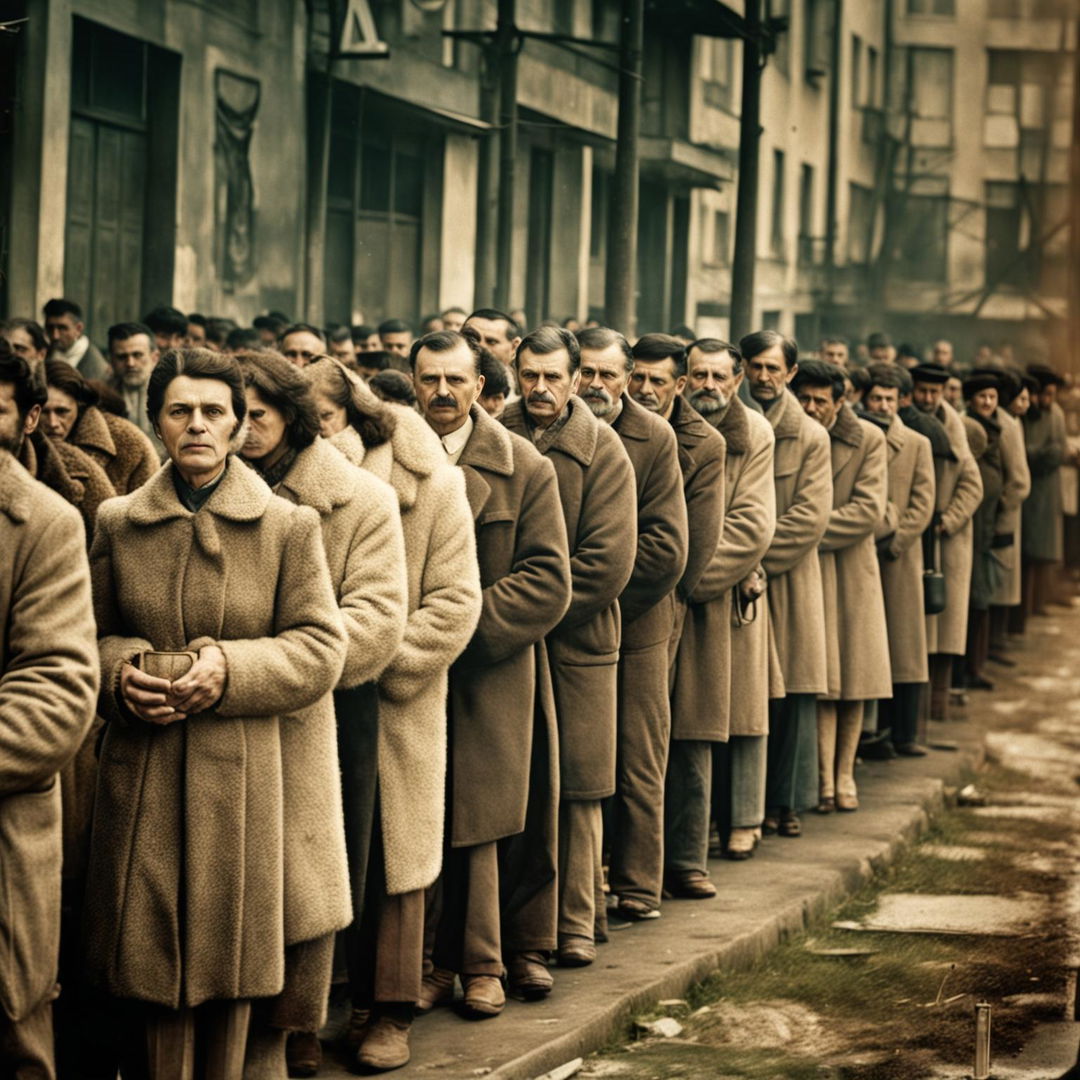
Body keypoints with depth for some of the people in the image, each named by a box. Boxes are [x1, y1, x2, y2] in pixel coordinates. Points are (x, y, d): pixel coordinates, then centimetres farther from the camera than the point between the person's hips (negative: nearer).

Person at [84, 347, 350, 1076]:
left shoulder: (289, 527, 0)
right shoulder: (119, 525, 8)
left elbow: (321, 647, -2)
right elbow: (93, 635, 14)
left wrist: (229, 669, -17)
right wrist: (122, 672, -9)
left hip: (255, 779, -2)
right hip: (146, 779, 2)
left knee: (242, 956, 2)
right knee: (153, 962, 3)